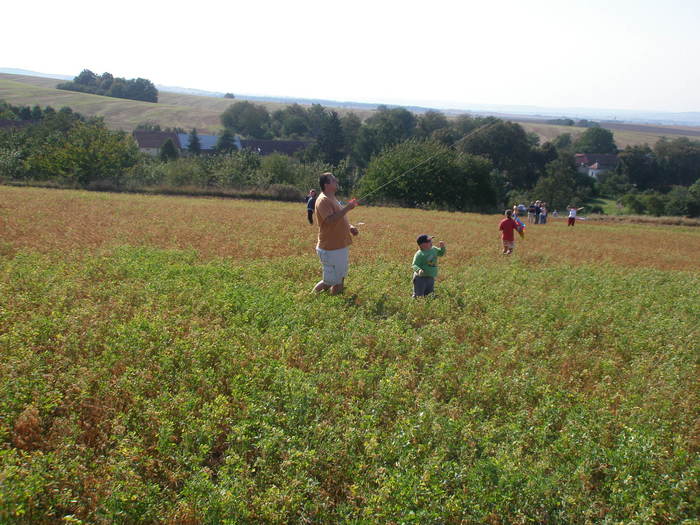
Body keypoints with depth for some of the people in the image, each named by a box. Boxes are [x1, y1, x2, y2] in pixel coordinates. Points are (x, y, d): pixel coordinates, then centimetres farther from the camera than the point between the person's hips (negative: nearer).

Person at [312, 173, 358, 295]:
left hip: (341, 246, 10)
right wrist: (347, 208, -26)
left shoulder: (332, 199, 14)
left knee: (340, 280, 17)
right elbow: (330, 220, -29)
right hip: (331, 250, -10)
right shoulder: (323, 200, -17)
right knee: (329, 282, -4)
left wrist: (350, 227, 7)